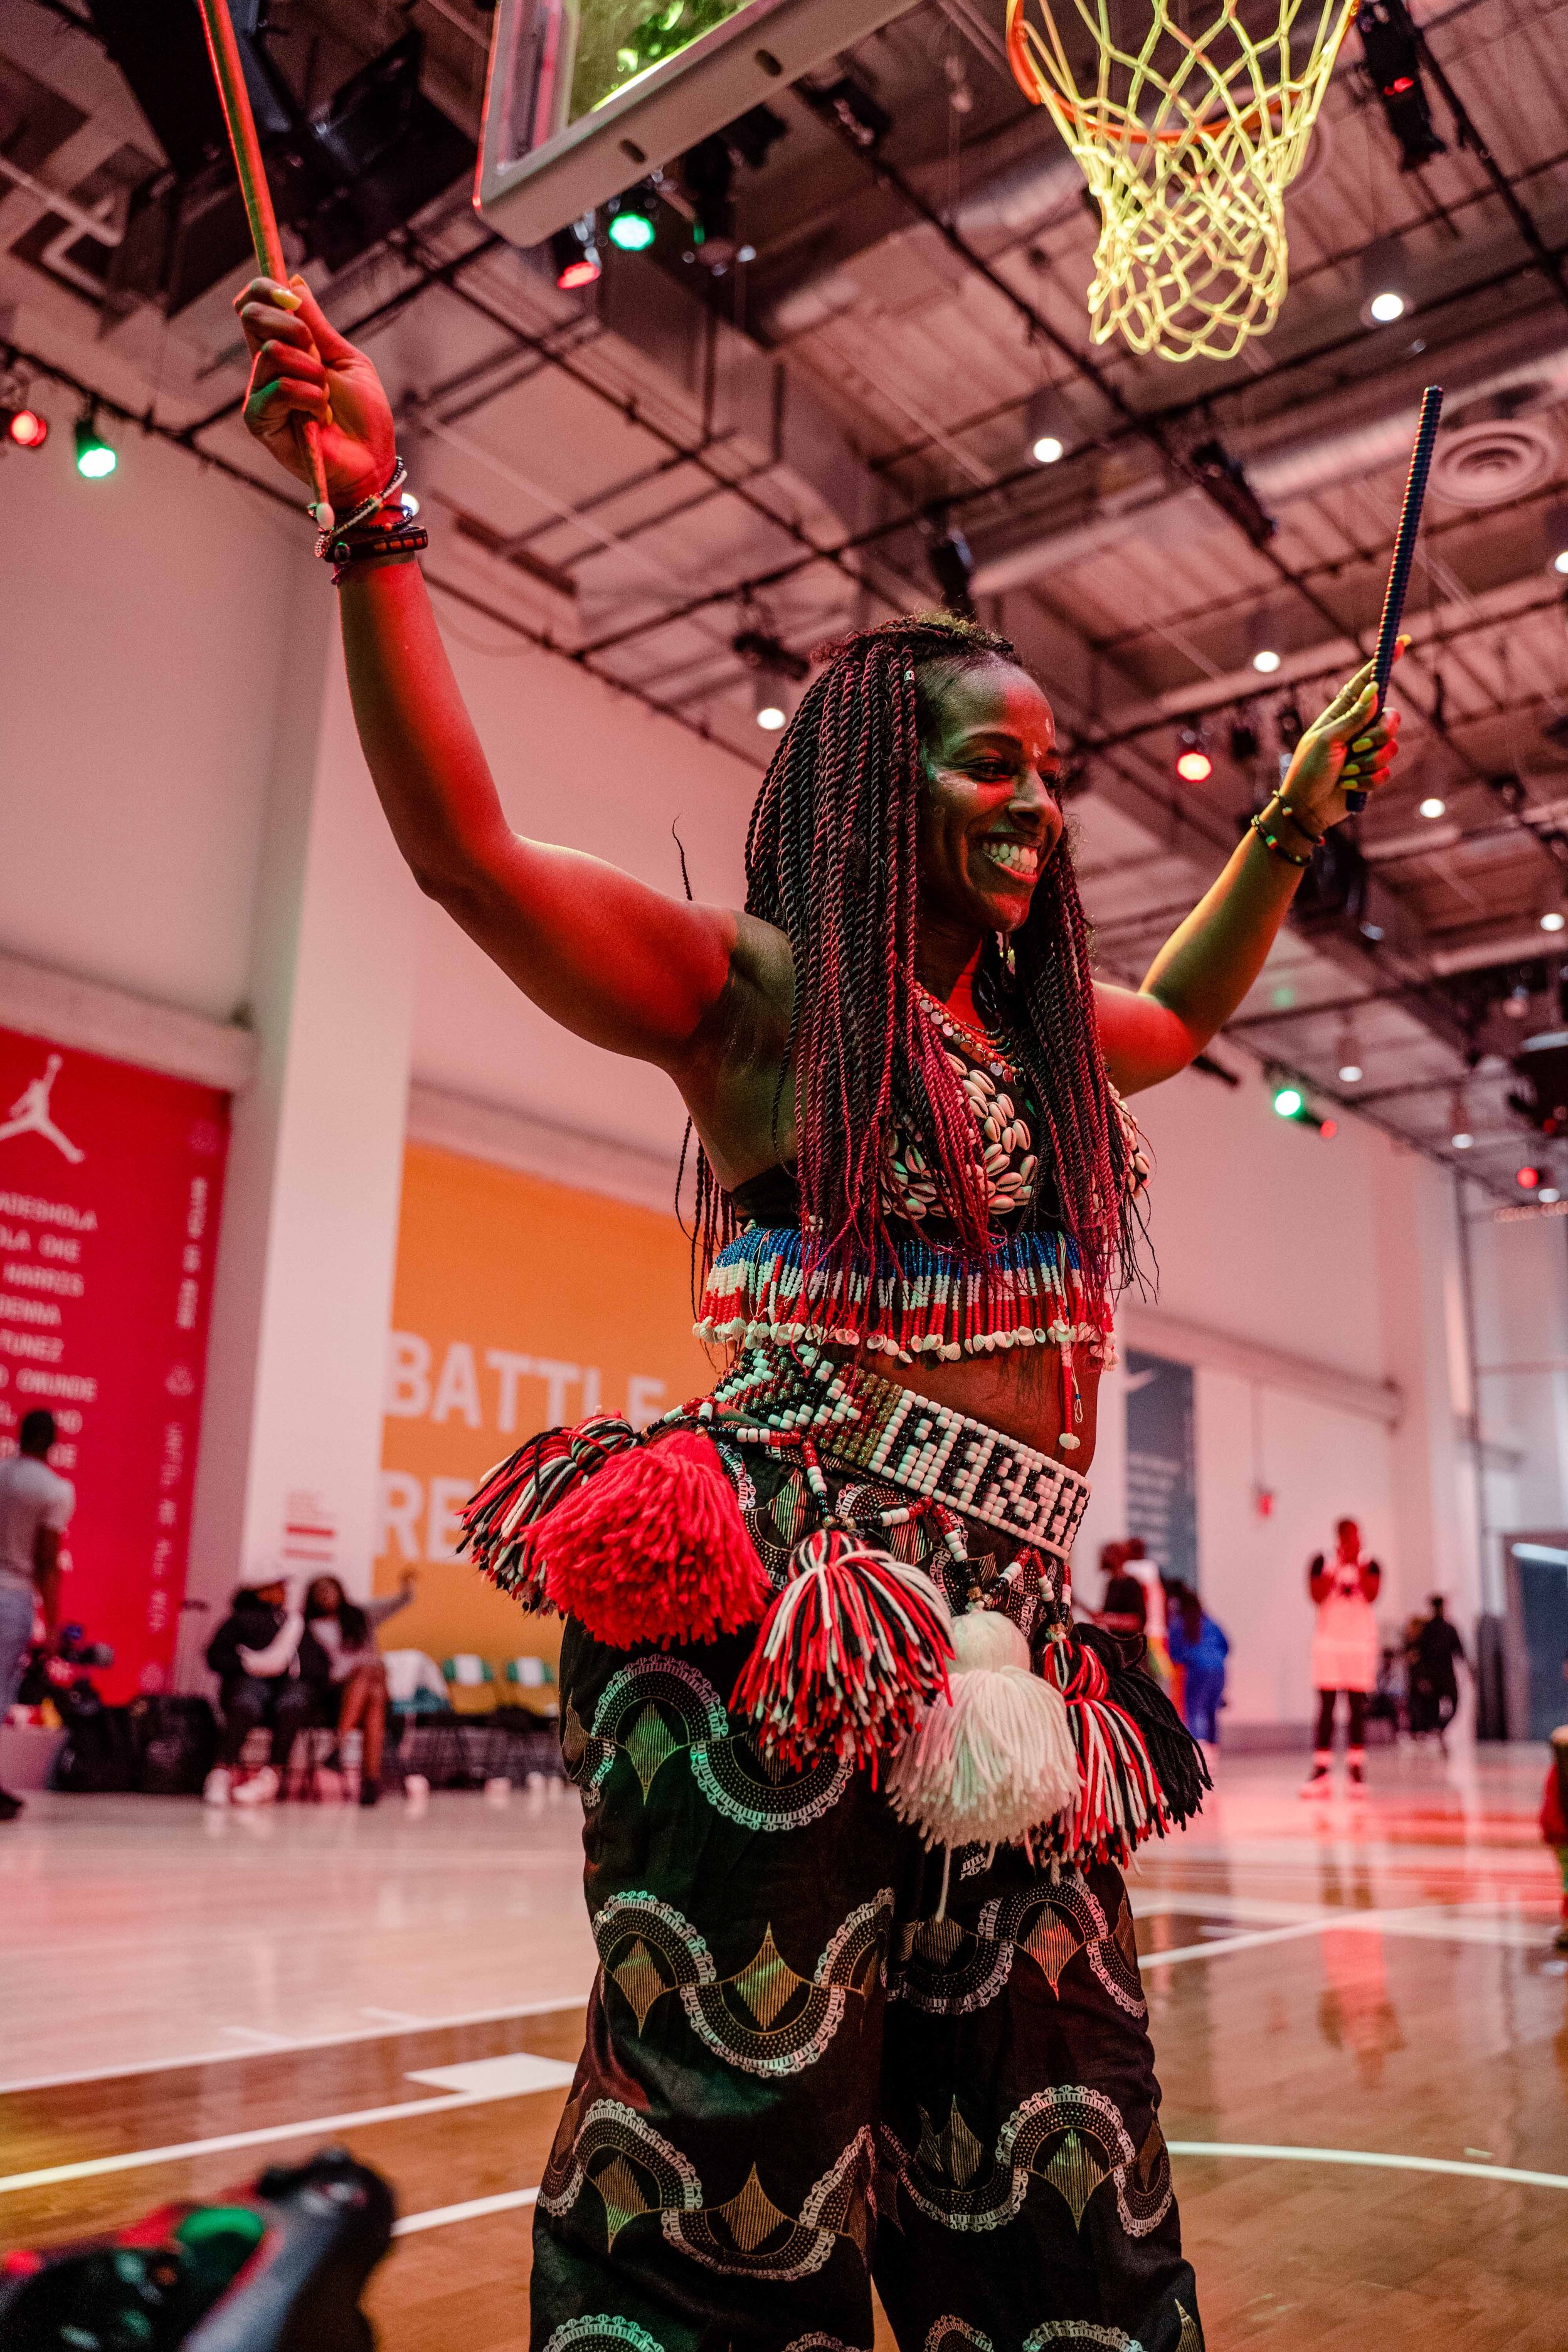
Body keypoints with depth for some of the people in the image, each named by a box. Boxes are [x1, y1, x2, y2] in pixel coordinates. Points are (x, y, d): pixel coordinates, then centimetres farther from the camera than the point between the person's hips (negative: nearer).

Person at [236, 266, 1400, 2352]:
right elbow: (466, 848, -10)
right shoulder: (758, 994, -1)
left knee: (1050, 2172, 12)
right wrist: (373, 520, -15)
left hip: (1002, 1639, 7)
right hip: (791, 1617, -7)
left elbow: (1181, 1008, 41)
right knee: (748, 2130, -3)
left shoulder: (1031, 1031, 19)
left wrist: (1296, 828, 36)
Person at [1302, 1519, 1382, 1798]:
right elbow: (1317, 1596, -9)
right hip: (1328, 1639, -1)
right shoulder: (1322, 1563, 6)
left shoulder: (1369, 1566, 8)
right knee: (1326, 1706, -3)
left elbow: (1371, 1594, -9)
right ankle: (1322, 1771, -3)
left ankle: (1356, 1769, 3)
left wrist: (1357, 1563, -9)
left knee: (1357, 1706, 0)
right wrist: (1339, 1565, -10)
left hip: (1361, 1641, 1)